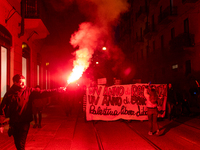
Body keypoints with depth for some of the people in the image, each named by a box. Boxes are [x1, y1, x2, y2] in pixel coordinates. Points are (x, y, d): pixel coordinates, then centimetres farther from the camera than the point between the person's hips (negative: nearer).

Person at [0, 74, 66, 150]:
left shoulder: (29, 91, -3)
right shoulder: (9, 93, 0)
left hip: (24, 122, -2)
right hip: (13, 123, 2)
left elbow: (42, 93, -10)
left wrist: (58, 90, -18)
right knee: (17, 144, 15)